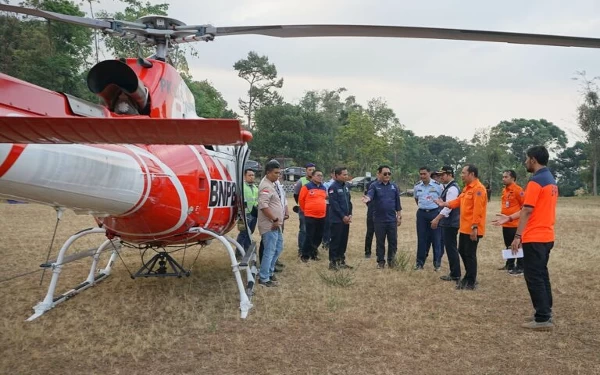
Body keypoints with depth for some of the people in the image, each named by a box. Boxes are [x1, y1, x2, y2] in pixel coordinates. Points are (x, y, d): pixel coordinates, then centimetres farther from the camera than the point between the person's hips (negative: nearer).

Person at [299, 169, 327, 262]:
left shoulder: (323, 188, 11)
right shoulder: (307, 187, -8)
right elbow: (301, 199, -2)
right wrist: (305, 210, 7)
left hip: (321, 216, 6)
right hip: (310, 216, -6)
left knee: (319, 237, 11)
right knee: (309, 236, -5)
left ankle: (313, 254, 24)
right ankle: (305, 255, 6)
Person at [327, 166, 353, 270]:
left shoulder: (346, 186, 13)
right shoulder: (333, 187, -12)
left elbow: (349, 201, 15)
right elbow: (334, 204, -17)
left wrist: (350, 215, 2)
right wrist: (343, 216, -16)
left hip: (346, 219, 8)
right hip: (336, 220, -7)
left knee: (344, 241, 12)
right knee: (335, 241, -3)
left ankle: (341, 260, 21)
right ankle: (332, 262, 5)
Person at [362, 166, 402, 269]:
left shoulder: (394, 186, 8)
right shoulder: (374, 186, -3)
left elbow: (397, 202, 11)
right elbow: (370, 195, -23)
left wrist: (399, 216, 9)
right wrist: (367, 198, -46)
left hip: (392, 219, 3)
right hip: (379, 219, -2)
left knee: (393, 241, 6)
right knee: (380, 242, 6)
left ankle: (391, 260, 22)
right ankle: (381, 262, 17)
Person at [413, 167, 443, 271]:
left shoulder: (438, 186, -7)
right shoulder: (417, 186, 5)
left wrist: (440, 212, 0)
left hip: (435, 213, -3)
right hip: (421, 214, 3)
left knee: (436, 239, 2)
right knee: (422, 238, 7)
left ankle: (437, 263, 11)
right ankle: (420, 262, 14)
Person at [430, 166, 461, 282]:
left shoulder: (452, 188, -17)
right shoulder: (449, 187, 15)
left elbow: (448, 207, -24)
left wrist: (437, 219, -23)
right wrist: (438, 219, 21)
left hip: (450, 223, -10)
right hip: (449, 222, 10)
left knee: (451, 248, -4)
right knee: (451, 248, 14)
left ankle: (455, 275, 2)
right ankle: (454, 273, 21)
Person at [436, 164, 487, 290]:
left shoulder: (478, 189, -18)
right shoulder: (467, 188, 15)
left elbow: (477, 210, -23)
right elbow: (458, 201, 15)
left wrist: (474, 227, -26)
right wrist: (445, 204, 1)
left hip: (472, 229, -10)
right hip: (464, 227, 10)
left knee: (470, 254, -1)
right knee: (462, 251, 17)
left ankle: (471, 282, 10)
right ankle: (469, 276, 31)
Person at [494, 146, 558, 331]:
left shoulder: (536, 181, -16)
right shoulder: (551, 180, 14)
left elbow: (527, 211, -19)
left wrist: (518, 236, -18)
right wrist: (509, 218, 18)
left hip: (534, 238, -10)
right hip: (546, 237, 10)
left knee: (534, 277, -3)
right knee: (542, 275, 15)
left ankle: (543, 319, 1)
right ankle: (545, 314, 21)